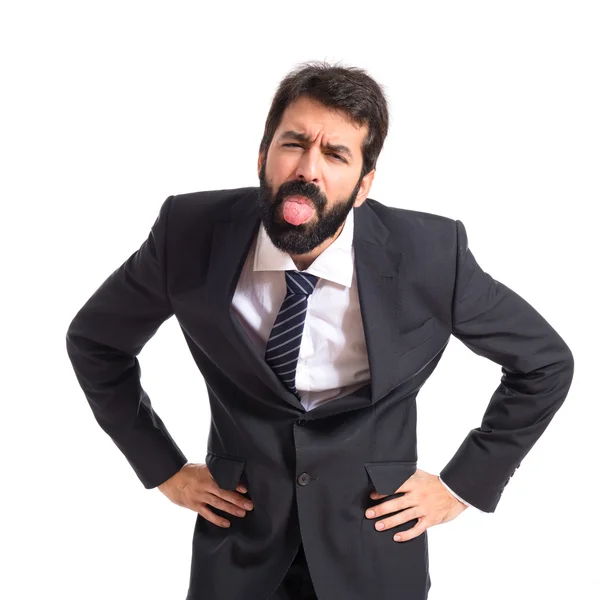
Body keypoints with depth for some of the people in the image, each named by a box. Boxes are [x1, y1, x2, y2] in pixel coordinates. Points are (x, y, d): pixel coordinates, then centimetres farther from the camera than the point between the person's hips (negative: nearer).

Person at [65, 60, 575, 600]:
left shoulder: (432, 254, -20)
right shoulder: (190, 233, -17)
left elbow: (546, 361, -4)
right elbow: (95, 340, 0)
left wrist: (464, 483, -5)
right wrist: (165, 469, 0)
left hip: (374, 543, 0)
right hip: (239, 540, 1)